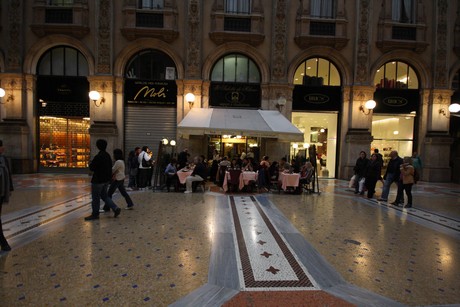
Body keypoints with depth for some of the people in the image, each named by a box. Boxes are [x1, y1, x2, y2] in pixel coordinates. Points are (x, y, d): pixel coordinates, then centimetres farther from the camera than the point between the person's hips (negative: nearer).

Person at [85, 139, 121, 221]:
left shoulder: (98, 157, -20)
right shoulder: (108, 155, 7)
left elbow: (92, 168, -16)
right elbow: (110, 167, 14)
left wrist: (90, 163, 4)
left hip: (98, 180, -8)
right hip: (106, 180, 8)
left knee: (95, 198, 5)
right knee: (104, 196, 18)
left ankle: (95, 214, 17)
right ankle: (116, 209, 10)